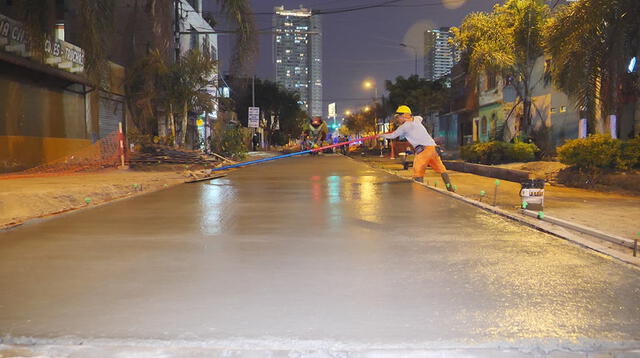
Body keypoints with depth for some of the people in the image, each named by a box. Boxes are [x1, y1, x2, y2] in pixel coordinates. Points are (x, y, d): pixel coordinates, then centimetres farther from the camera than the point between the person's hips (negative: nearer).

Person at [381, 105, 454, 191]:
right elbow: (420, 118, 47)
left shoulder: (404, 127, 3)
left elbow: (392, 135, 14)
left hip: (423, 149, -7)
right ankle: (450, 188, 17)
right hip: (433, 146, 7)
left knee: (418, 173, -4)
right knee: (441, 169, 14)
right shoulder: (416, 119, 21)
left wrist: (382, 135, 30)